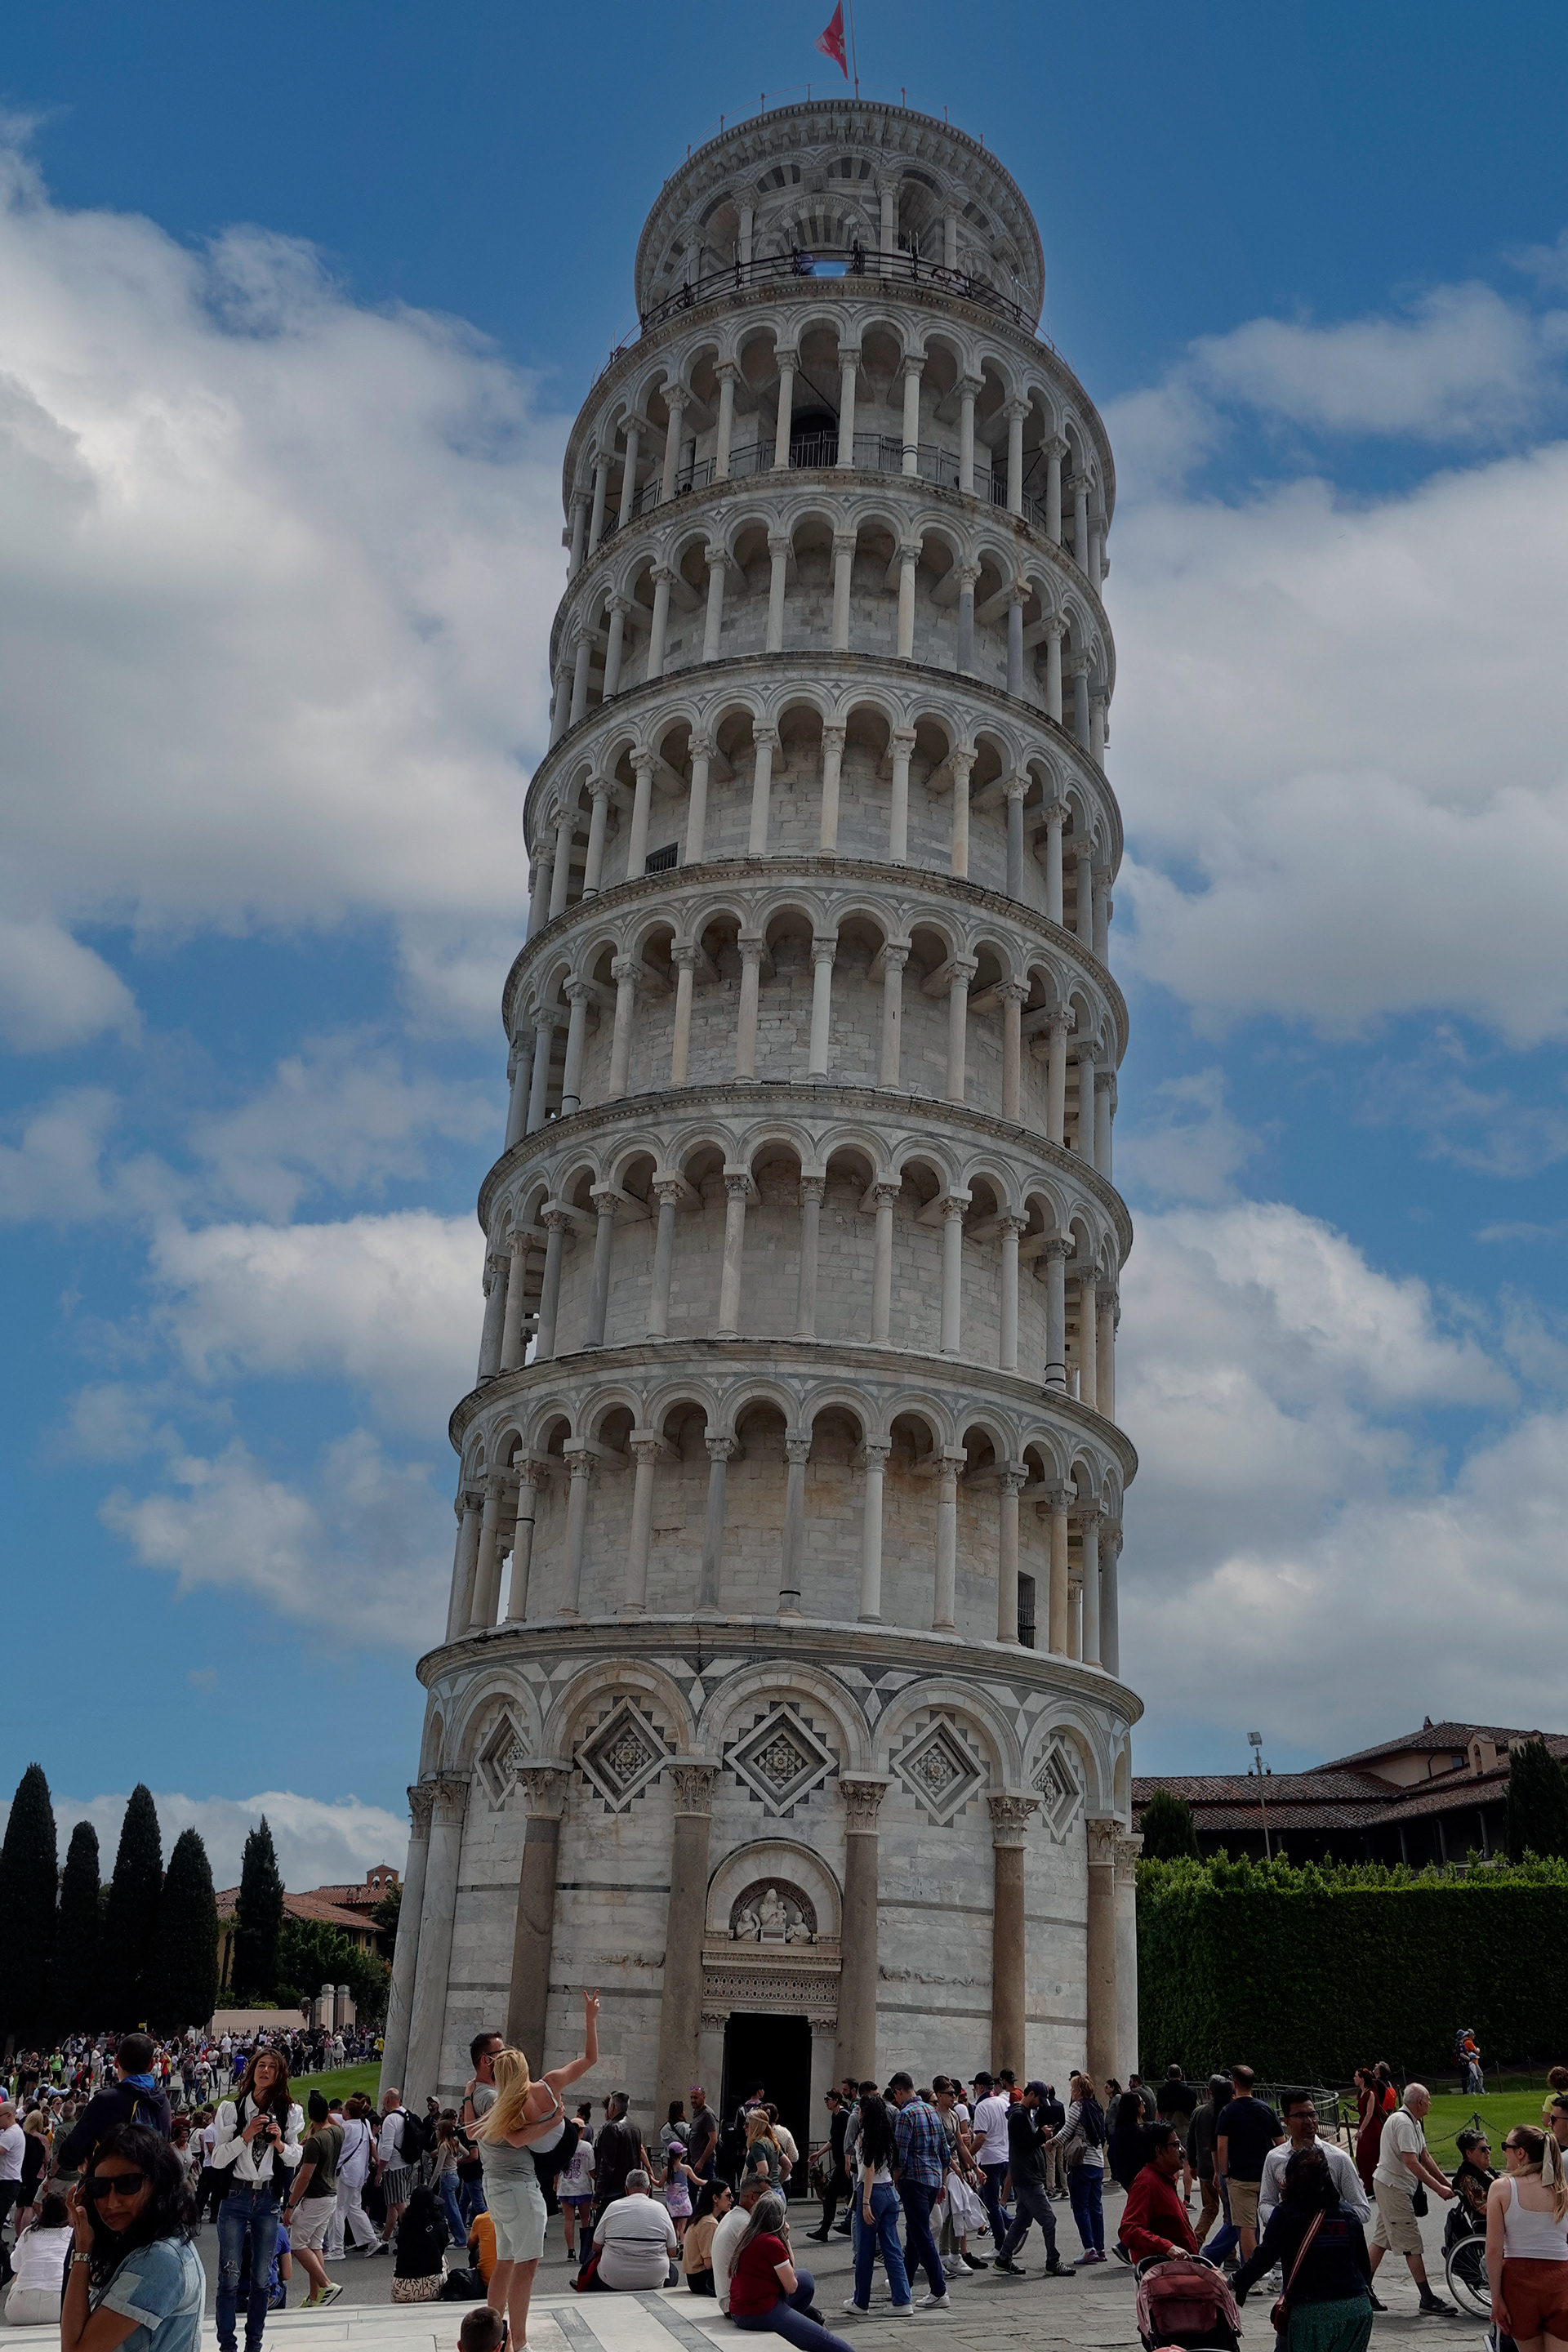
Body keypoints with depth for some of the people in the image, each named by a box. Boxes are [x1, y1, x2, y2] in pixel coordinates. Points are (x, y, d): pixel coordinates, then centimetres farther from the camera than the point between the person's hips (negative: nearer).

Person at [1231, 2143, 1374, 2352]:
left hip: (1312, 2312, -5)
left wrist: (1235, 2284, 4)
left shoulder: (1285, 2214, -6)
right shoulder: (1348, 2213, 8)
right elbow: (1364, 2265, 15)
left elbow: (1263, 2258, -8)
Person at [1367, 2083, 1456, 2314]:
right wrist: (1438, 2188, -23)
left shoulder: (1413, 2122, 14)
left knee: (1382, 2239, 13)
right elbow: (1412, 2163, -26)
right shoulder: (1403, 2123, -20)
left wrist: (1446, 2183, 12)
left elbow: (1424, 2157, 17)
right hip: (1393, 2187, -10)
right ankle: (1427, 2299, 0)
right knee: (1412, 2243, -5)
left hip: (1388, 2185, 10)